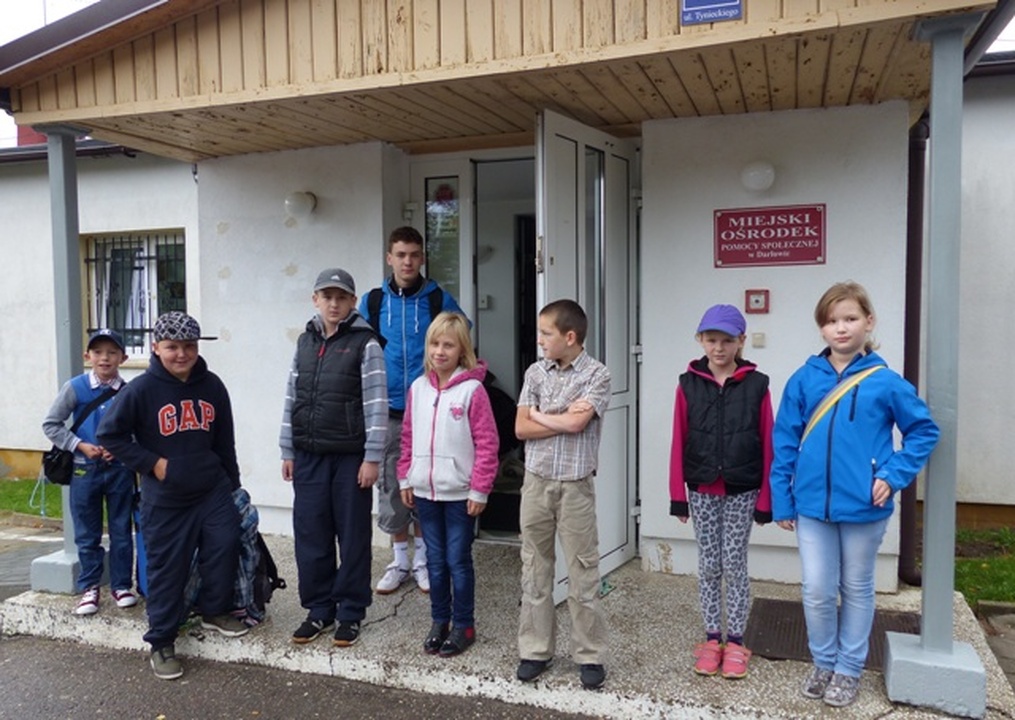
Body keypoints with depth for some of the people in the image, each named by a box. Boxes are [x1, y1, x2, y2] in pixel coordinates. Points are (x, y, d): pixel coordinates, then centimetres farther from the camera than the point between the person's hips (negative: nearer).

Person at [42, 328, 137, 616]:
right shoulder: (75, 387, -6)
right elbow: (51, 424, -2)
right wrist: (80, 445, -11)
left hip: (120, 469, 0)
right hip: (85, 470, 0)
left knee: (121, 531, 9)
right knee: (87, 534, 10)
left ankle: (121, 585, 22)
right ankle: (89, 587, 23)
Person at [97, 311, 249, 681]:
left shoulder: (212, 386, 1)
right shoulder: (141, 389, -11)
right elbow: (110, 434, -4)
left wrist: (232, 484, 15)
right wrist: (151, 463, -9)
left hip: (213, 490, 3)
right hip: (165, 498, -3)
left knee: (225, 547, -1)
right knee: (166, 568, 4)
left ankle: (215, 612, 24)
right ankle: (161, 642, 19)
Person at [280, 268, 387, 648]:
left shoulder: (365, 344, -5)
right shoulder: (305, 342, 11)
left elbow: (376, 403, -9)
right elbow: (291, 398, 13)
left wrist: (372, 457, -12)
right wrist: (288, 451, 11)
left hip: (350, 457, -5)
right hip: (308, 456, 5)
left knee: (353, 536, 5)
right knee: (310, 536, 9)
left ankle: (350, 613, 18)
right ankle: (318, 609, 24)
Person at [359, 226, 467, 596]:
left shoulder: (439, 299, 0)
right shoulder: (372, 302, 5)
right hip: (388, 411, 2)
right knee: (391, 486, 8)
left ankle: (423, 558, 22)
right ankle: (399, 559, 23)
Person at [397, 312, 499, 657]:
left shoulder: (472, 390, -11)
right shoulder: (418, 388, 5)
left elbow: (487, 443, -12)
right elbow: (408, 437, 11)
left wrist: (479, 490, -13)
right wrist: (406, 479, 9)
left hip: (460, 493, -5)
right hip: (425, 491, 5)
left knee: (458, 561, 5)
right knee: (435, 560, 15)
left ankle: (463, 625, 20)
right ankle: (440, 621, 29)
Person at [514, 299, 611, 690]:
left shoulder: (597, 375, -6)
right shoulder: (535, 372, 5)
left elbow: (576, 423, -19)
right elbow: (521, 428, -1)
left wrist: (540, 414, -4)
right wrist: (564, 417, -9)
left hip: (576, 486, -3)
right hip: (536, 482, 4)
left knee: (583, 573, 4)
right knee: (535, 569, 11)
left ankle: (589, 655, 17)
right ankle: (535, 649, 23)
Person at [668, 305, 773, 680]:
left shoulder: (756, 385, -5)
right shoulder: (688, 384, -2)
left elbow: (767, 444, -3)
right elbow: (679, 442, 0)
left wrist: (765, 499, -3)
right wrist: (678, 495, 0)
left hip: (742, 491, -1)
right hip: (701, 490, 2)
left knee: (734, 564, 7)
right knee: (708, 566, 11)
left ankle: (735, 642, 21)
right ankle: (712, 639, 23)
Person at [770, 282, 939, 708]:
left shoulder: (886, 382, -7)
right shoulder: (804, 380, -3)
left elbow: (924, 431, 3)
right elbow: (785, 442, 1)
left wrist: (895, 475, -9)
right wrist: (782, 500, 1)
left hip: (864, 508, -1)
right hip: (813, 505, 1)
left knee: (857, 590, 15)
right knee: (817, 592, 6)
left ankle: (849, 669, 31)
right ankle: (823, 663, 29)